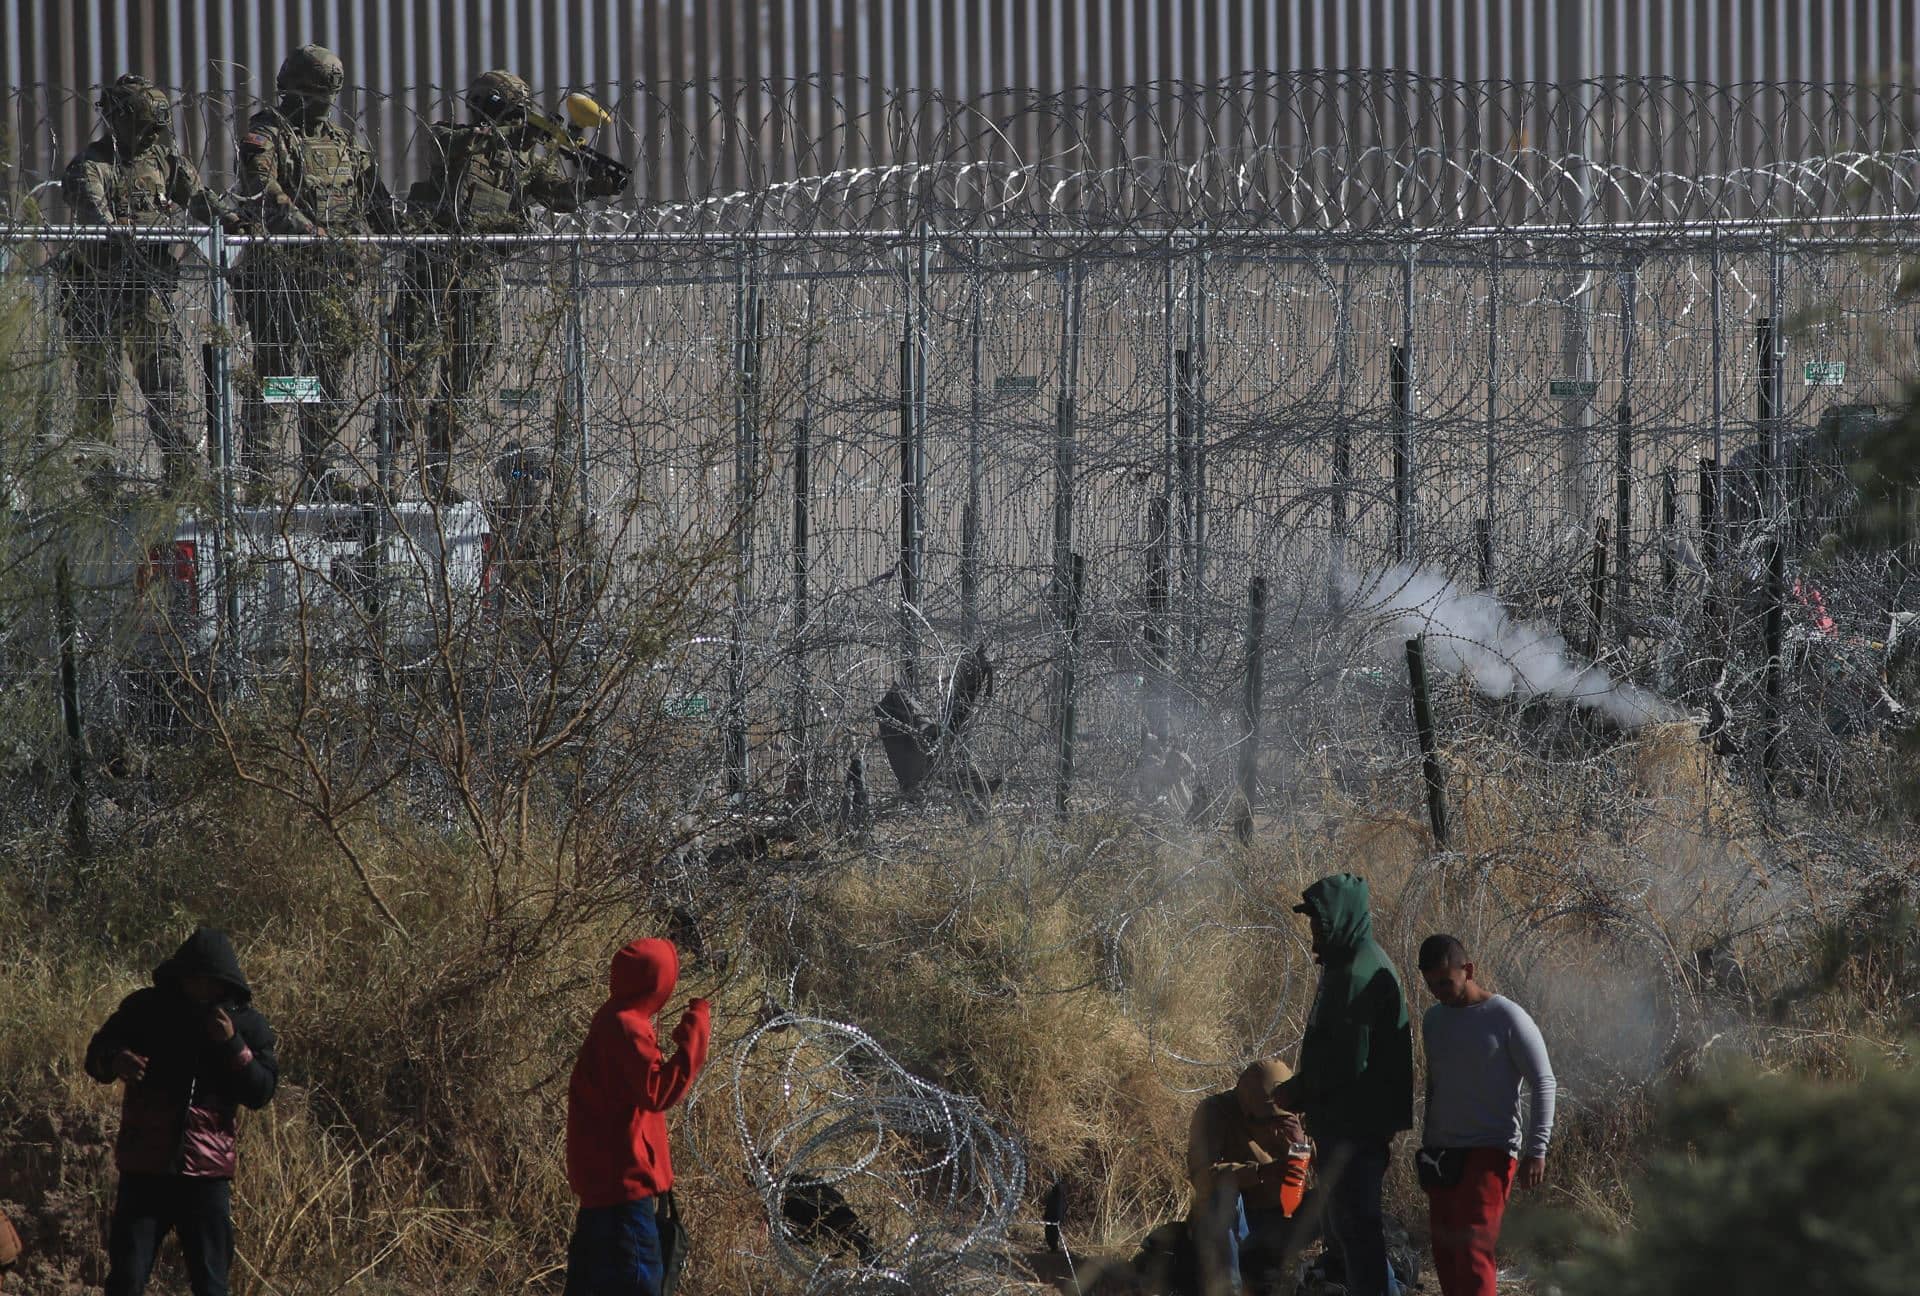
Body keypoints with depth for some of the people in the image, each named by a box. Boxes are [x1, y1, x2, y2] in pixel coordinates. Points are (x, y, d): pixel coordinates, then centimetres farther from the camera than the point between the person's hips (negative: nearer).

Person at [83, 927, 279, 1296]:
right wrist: (115, 1061, -18)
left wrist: (232, 1044, -18)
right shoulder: (145, 1009, 1)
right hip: (144, 1168, 0)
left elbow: (261, 1092, -2)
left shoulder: (245, 1022, 2)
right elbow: (95, 1055, 6)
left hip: (207, 1172, 0)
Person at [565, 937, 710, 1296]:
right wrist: (694, 1032, -23)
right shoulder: (625, 1028, -18)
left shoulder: (615, 1021, 13)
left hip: (605, 1181, 11)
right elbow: (659, 1092, -26)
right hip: (624, 1183, -11)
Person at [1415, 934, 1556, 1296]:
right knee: (1445, 1253, 4)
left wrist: (1536, 1150, -13)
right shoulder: (1434, 1020, 13)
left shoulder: (1507, 1018, -8)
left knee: (1472, 1251, -17)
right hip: (1443, 1153, 7)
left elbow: (1543, 1084, -7)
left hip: (1490, 1152, -7)